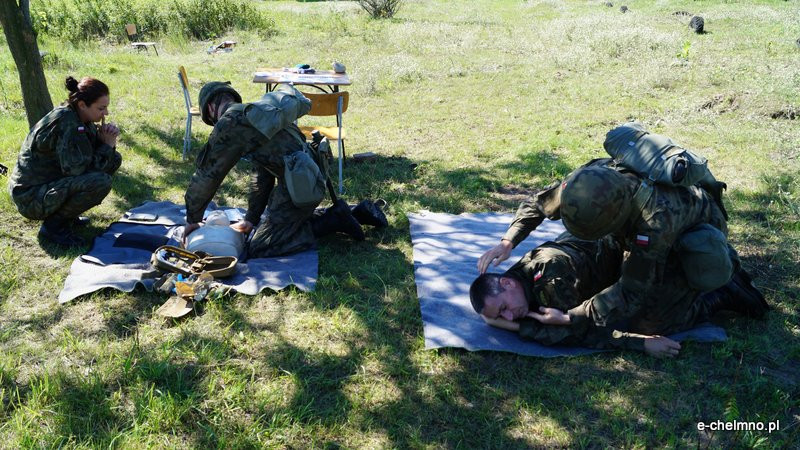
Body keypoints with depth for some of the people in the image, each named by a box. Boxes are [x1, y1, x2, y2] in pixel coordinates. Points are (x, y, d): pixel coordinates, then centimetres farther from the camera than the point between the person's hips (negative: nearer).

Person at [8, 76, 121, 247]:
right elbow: (78, 169, -28)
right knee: (101, 181, -30)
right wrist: (107, 145, -16)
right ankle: (53, 225, -10)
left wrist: (107, 140, -12)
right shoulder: (66, 124, -25)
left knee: (114, 159, 5)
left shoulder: (78, 117, 1)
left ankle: (66, 213, 10)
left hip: (51, 182, 9)